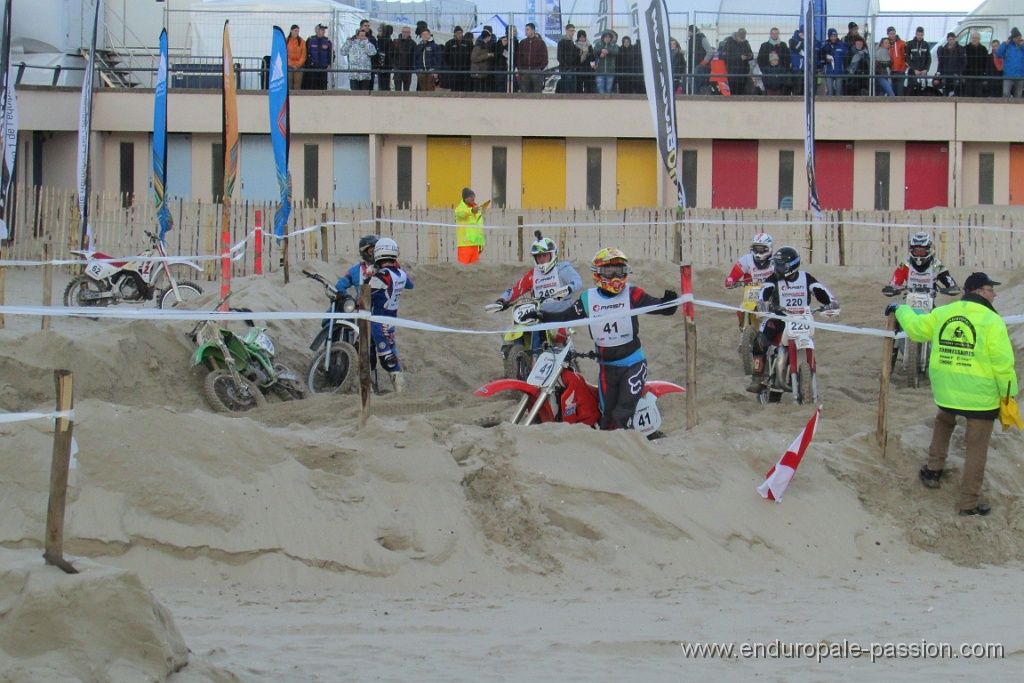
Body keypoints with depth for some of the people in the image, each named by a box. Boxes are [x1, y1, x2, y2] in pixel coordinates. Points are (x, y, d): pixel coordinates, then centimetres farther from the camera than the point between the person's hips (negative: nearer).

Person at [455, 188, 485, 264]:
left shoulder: (477, 209, 20)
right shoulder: (460, 209, -3)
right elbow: (462, 212, -30)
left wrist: (481, 243, 22)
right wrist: (472, 211, -51)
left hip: (475, 243, 7)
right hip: (465, 244, -7)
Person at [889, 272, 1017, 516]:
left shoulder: (942, 314, 2)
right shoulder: (992, 321, -13)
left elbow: (916, 326, 17)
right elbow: (1003, 363, -15)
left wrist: (900, 310, 37)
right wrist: (1008, 392, -4)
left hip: (946, 389, 5)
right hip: (980, 395, -5)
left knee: (944, 422, 35)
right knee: (976, 448, 4)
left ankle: (933, 471, 37)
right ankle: (969, 502, 6)